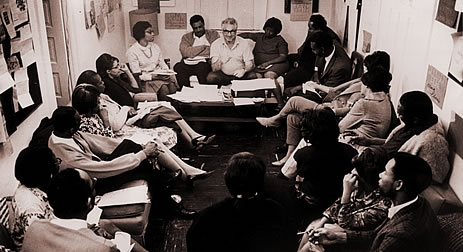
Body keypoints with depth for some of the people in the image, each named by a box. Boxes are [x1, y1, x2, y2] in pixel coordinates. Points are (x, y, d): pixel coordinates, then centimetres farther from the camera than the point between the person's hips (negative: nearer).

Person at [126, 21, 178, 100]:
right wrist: (153, 76, -18)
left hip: (160, 75, 5)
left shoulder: (155, 47, 15)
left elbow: (162, 64, 17)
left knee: (172, 85, -27)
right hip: (146, 80, -5)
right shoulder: (132, 51, -3)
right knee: (164, 88, -32)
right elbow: (137, 75, -8)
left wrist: (167, 72, -6)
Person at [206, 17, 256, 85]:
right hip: (223, 75, 0)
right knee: (211, 77, -30)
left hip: (239, 75, 0)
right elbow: (214, 69, -10)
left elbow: (250, 64, -4)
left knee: (252, 76, -29)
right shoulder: (215, 44, -3)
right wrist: (219, 62, -34)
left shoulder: (244, 43, -1)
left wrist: (244, 70, -28)